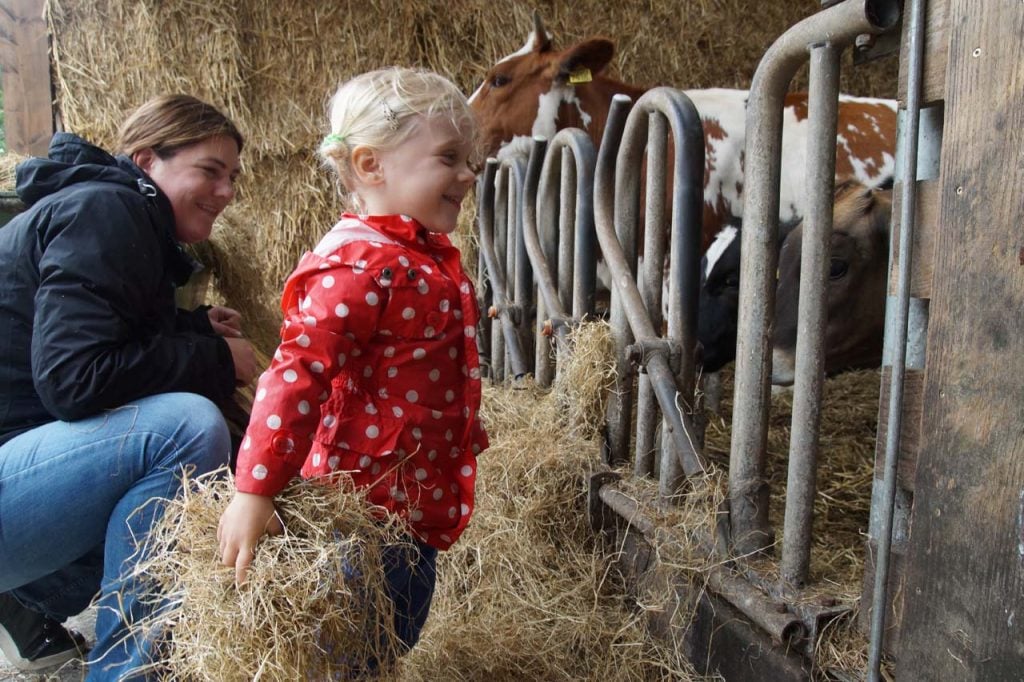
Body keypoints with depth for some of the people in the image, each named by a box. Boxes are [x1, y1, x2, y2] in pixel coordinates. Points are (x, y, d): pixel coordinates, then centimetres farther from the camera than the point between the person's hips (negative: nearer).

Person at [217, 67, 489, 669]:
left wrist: (465, 431, 32)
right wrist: (254, 492, -30)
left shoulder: (428, 257, 9)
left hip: (417, 501, 9)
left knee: (398, 638, 24)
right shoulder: (361, 267, -23)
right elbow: (298, 373, -28)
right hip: (369, 502, -9)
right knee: (356, 658, 8)